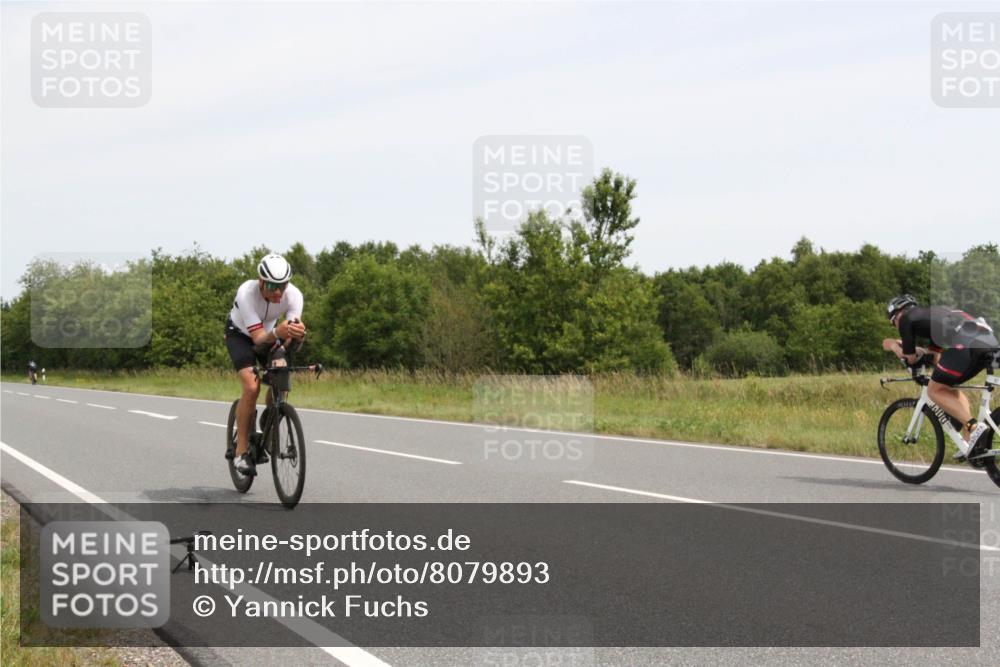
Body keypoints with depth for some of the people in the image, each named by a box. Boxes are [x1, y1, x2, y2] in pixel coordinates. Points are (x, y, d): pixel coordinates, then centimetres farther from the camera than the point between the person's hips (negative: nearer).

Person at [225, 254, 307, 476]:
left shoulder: (293, 295, -29)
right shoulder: (246, 293, -38)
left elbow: (294, 331, -33)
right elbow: (258, 337, -41)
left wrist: (297, 333, -57)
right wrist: (277, 333, -61)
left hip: (269, 334, 4)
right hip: (240, 334, -4)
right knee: (251, 387, -23)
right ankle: (241, 451, -13)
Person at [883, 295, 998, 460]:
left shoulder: (906, 318, 15)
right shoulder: (931, 312, 38)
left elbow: (910, 358, 18)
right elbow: (936, 357, 43)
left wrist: (893, 346, 36)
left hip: (966, 344, -8)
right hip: (990, 341, 8)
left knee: (935, 390, 8)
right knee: (949, 388, 25)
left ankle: (974, 427, -9)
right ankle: (971, 442, 14)